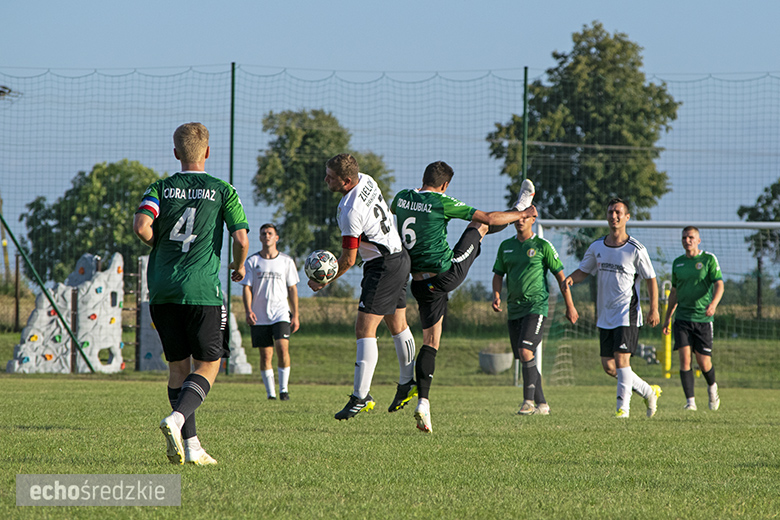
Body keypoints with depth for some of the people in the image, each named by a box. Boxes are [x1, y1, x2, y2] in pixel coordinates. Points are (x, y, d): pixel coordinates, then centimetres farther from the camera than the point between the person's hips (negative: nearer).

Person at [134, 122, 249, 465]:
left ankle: (190, 445, 8)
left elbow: (141, 226, -10)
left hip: (162, 291, 3)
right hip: (201, 289, -3)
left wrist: (160, 246, 10)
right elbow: (241, 237, -5)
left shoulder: (161, 189, 6)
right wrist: (239, 266, 15)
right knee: (207, 365, 3)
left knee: (178, 366, 12)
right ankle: (177, 419, -23)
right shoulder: (222, 191, 1)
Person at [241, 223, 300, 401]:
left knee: (282, 348, -18)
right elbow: (247, 287, 4)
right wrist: (248, 310, -11)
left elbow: (292, 289, 11)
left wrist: (295, 315, 6)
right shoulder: (252, 261, 6)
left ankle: (284, 389, -8)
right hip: (259, 316, 1)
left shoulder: (286, 261, 8)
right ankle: (270, 392, 8)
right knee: (266, 354, 0)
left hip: (281, 312, -1)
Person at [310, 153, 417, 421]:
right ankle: (407, 384, 31)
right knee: (398, 326, 20)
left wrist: (324, 282, -6)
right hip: (399, 256, 11)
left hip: (383, 266, -11)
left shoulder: (351, 211, -26)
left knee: (365, 330, -13)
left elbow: (348, 260, -19)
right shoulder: (366, 180, -2)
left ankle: (360, 397, -17)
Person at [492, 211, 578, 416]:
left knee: (525, 351, -21)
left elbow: (560, 275, 2)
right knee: (524, 359, 6)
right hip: (514, 309, 6)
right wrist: (496, 295, -3)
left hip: (536, 306, -6)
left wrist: (570, 306, 2)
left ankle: (528, 400, -17)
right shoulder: (506, 246, 13)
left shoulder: (542, 246, -2)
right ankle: (542, 404, 13)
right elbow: (498, 274, 17)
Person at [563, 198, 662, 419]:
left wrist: (654, 309, -8)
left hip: (627, 315, -6)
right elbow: (584, 270, 17)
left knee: (621, 358, -16)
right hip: (606, 316, 6)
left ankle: (623, 406, -9)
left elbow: (651, 279, -2)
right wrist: (571, 278, -6)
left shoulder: (635, 249, -7)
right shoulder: (597, 247, 7)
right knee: (608, 366, 6)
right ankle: (648, 391, 23)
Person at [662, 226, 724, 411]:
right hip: (682, 318, 3)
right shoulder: (678, 263, 11)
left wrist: (713, 304, -29)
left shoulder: (709, 259, -1)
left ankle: (712, 387, 32)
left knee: (703, 362, 0)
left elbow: (719, 285, -10)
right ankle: (690, 401, -10)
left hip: (703, 318, -3)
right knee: (685, 358, -12)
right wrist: (667, 317, 20)